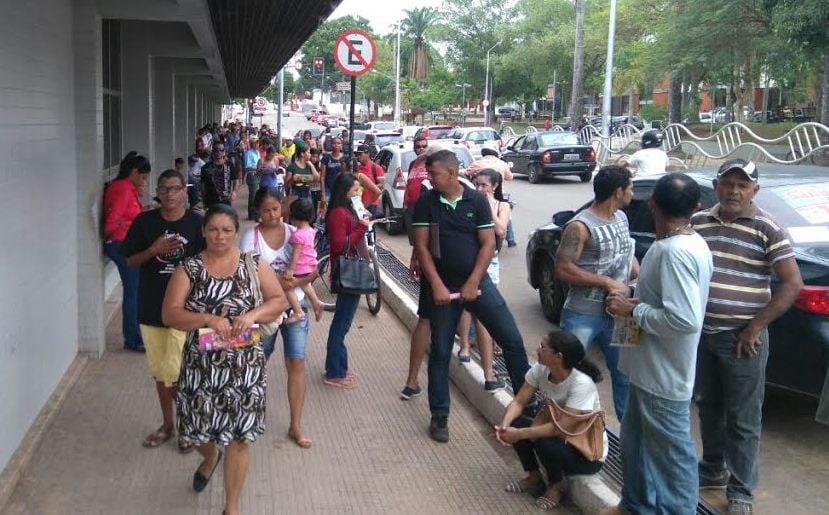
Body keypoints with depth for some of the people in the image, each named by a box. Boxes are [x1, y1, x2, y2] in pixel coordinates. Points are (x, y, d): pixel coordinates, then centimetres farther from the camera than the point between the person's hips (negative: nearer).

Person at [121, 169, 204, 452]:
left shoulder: (197, 223, -7)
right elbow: (131, 261, 3)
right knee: (159, 371, 15)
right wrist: (153, 250, -16)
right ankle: (167, 424, 32)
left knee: (176, 372, -5)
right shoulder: (144, 222, -2)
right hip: (151, 308, 3)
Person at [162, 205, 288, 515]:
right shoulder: (189, 268, -4)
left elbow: (279, 300, 1)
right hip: (200, 364, 1)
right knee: (199, 427, 15)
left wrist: (252, 315, -18)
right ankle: (210, 457, 53)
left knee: (239, 436, 2)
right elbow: (169, 314, -10)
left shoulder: (252, 265, -1)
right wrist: (208, 319, -24)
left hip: (244, 364, 0)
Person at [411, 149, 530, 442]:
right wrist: (437, 285, -13)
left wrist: (472, 284, -10)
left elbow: (488, 244, -4)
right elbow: (421, 245, -5)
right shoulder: (425, 203, -2)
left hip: (476, 282, 0)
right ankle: (439, 417, 17)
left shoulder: (477, 201, -2)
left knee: (512, 340, -3)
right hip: (441, 285, 0)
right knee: (440, 352, 6)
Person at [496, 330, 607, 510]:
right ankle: (534, 479, 8)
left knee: (543, 441, -33)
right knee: (514, 423, -13)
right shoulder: (540, 370, -11)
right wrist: (505, 423, -29)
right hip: (560, 435, 7)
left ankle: (556, 486, -1)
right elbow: (519, 402, -9)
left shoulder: (582, 383, -31)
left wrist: (520, 434, -33)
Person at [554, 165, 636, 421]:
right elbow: (562, 270, -21)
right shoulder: (580, 226, -18)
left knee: (625, 373, 16)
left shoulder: (621, 218, 7)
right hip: (583, 316, -7)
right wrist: (607, 282, -21)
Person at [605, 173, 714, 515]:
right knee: (636, 441, 23)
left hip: (663, 376, -10)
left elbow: (685, 319, -31)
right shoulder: (687, 244, 6)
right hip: (651, 369, 10)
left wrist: (634, 311, -19)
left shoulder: (674, 252, -25)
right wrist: (637, 301, 5)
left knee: (671, 451, 5)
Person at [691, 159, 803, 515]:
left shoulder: (768, 229, -10)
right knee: (708, 408, 19)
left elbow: (792, 284, -10)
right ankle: (713, 470, 37)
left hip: (741, 339, -5)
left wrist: (755, 328, -13)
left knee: (743, 420, 4)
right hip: (700, 334, 5)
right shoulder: (697, 222, 4)